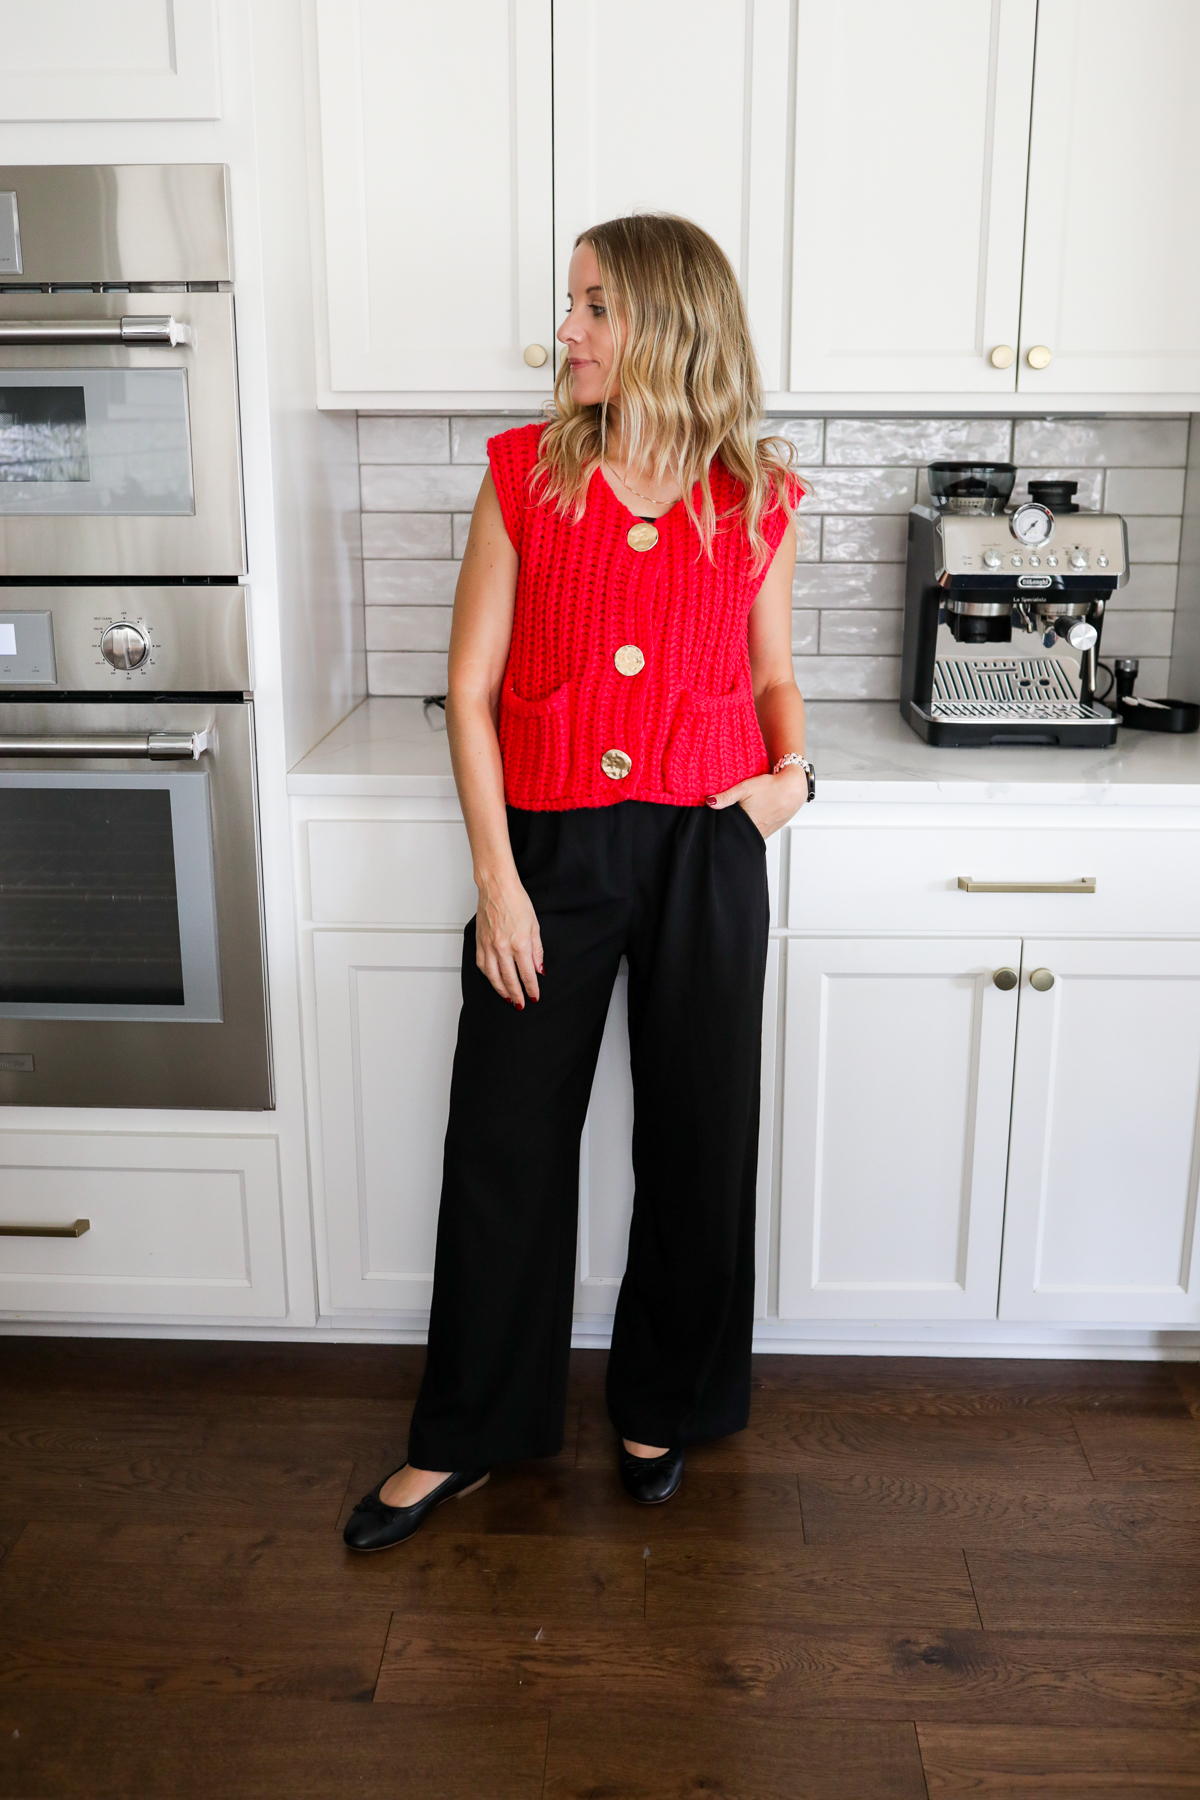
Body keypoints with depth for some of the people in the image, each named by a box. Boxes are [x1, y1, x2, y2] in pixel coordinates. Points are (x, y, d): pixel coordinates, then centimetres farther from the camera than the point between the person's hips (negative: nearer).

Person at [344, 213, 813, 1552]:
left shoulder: (757, 498, 2)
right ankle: (464, 1435, 28)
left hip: (704, 850, 1)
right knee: (505, 1140, 7)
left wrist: (791, 765, -7)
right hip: (549, 842, 0)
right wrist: (497, 877, -7)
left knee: (695, 1138, 12)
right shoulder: (525, 473, 0)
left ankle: (664, 1405, 36)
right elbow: (471, 688, -2)